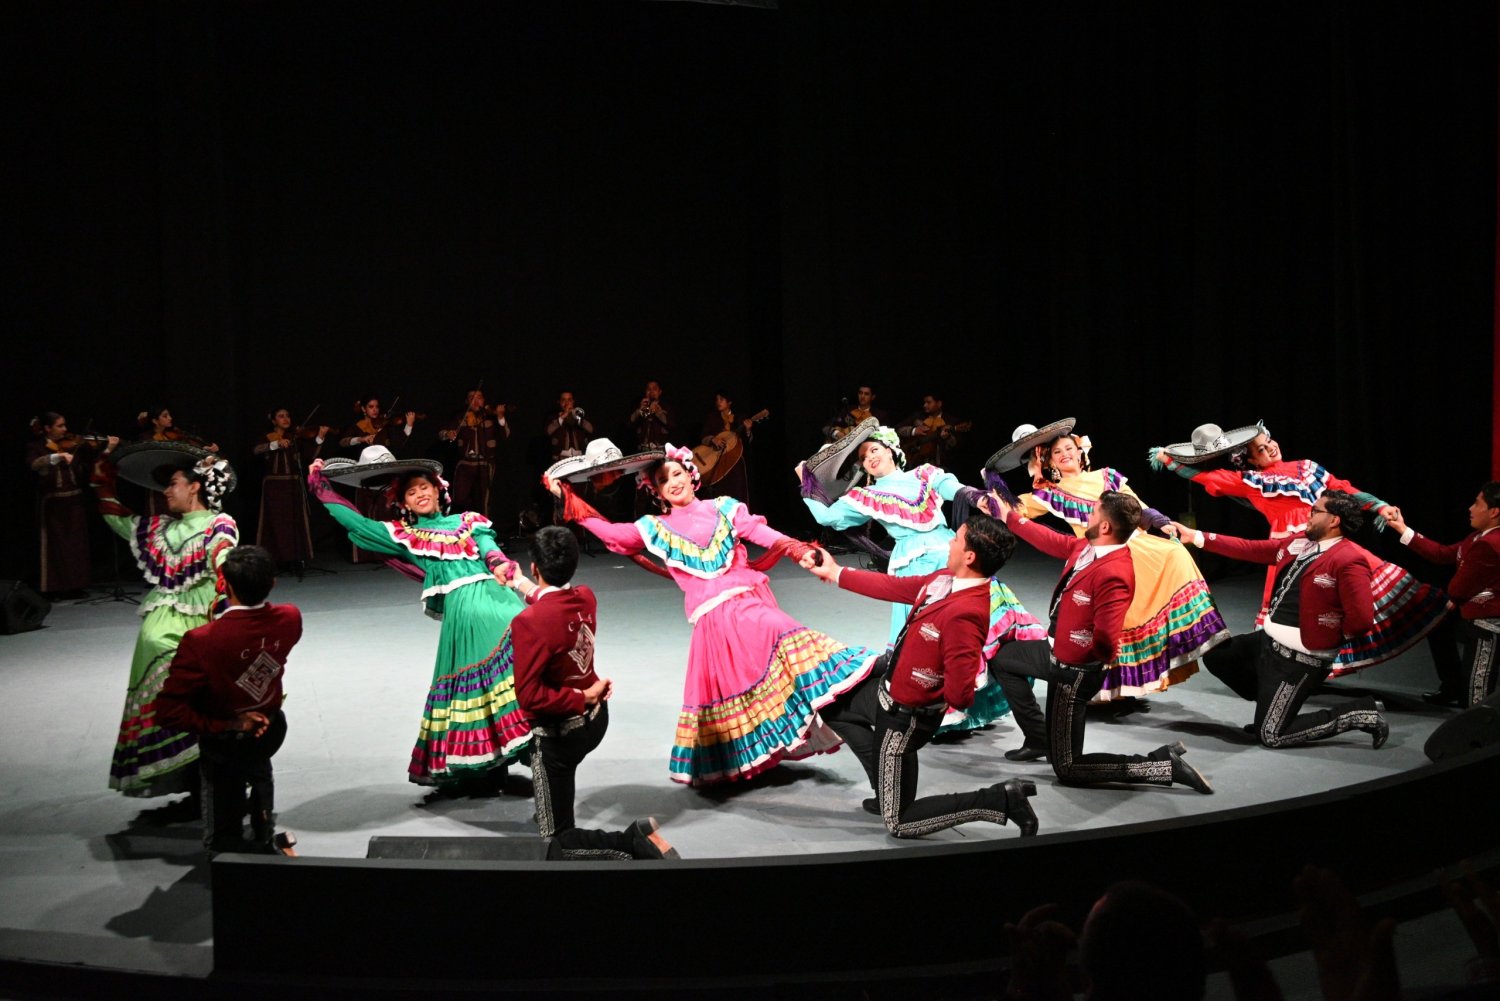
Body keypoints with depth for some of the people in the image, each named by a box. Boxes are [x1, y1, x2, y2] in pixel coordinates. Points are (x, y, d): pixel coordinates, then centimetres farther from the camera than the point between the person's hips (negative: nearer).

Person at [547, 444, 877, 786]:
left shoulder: (723, 508, 13)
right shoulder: (657, 528, 14)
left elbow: (765, 535, 3)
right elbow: (611, 533, 8)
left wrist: (799, 551, -14)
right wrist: (565, 497, 4)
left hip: (749, 601, 0)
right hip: (713, 617, 0)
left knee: (785, 643, -26)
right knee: (720, 689, 1)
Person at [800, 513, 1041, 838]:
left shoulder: (964, 614, -35)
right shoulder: (946, 580, -8)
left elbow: (959, 695, -36)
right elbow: (895, 587, 8)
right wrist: (834, 573, 15)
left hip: (904, 716, -9)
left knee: (898, 822, 4)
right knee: (832, 707, 30)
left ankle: (1001, 800, 3)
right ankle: (888, 793, 29)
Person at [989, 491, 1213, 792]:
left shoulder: (1113, 574, -35)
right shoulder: (1087, 547, -7)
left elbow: (1105, 643, -37)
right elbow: (1052, 541, 13)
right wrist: (1010, 517, 21)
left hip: (1075, 670, -9)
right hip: (1058, 652, 9)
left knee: (1068, 768, -3)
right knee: (1003, 659, 31)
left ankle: (1167, 765, -3)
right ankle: (1038, 741, 32)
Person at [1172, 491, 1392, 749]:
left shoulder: (1350, 561, -22)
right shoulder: (1299, 542, 4)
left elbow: (1361, 620, -26)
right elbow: (1250, 549, 11)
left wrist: (1334, 635, -8)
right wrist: (1197, 536, 11)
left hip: (1300, 659, -9)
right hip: (1268, 640, 9)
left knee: (1271, 735, -5)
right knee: (1215, 656, 23)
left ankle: (1358, 713, 4)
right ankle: (1272, 704, 25)